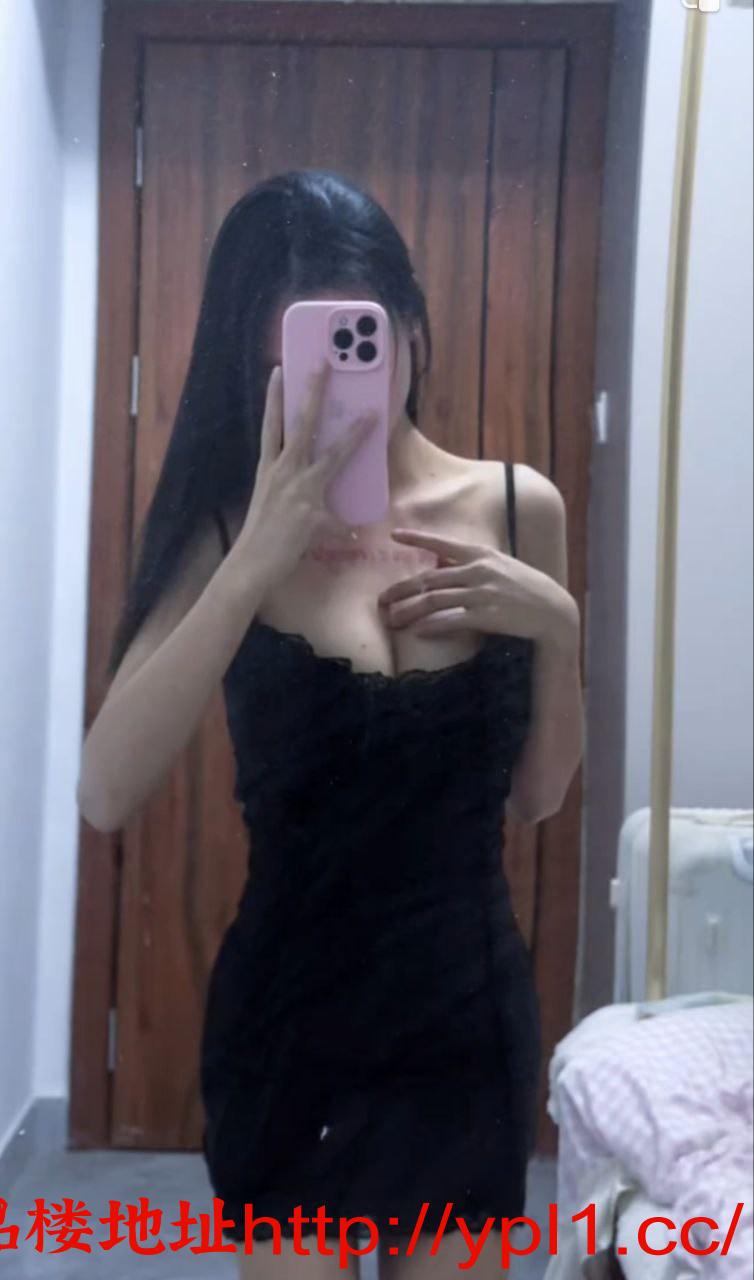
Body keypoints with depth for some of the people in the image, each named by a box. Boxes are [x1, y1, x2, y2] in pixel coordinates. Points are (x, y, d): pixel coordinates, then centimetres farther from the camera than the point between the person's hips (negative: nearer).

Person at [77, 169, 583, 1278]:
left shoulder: (516, 508, -5)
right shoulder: (230, 527, -9)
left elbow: (537, 797, 2)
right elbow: (106, 795, -22)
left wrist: (557, 629, -14)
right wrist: (253, 569, -28)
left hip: (469, 1006, 2)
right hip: (287, 1012, -1)